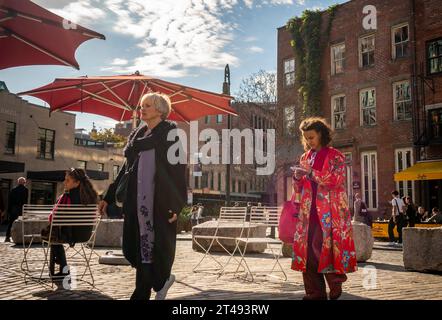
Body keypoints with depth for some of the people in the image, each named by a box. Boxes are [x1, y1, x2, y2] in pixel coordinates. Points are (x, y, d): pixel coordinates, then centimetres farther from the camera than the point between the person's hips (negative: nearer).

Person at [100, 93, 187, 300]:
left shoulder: (170, 132, -1)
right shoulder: (137, 134, 18)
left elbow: (178, 167, -9)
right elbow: (127, 167, 21)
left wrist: (176, 204, -18)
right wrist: (109, 196, 18)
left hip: (160, 199, -7)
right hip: (136, 199, 7)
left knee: (154, 243, -4)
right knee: (135, 244, 7)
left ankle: (142, 294, 9)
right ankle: (162, 278, 25)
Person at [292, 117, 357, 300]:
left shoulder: (335, 156, 2)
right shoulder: (305, 157, 18)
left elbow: (336, 180, -12)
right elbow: (299, 189, 20)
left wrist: (311, 172, -17)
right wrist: (297, 178, -3)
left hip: (329, 212, -5)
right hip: (309, 211, 5)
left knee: (324, 246, -13)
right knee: (307, 249, 1)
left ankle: (335, 284, 12)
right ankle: (315, 292, 11)